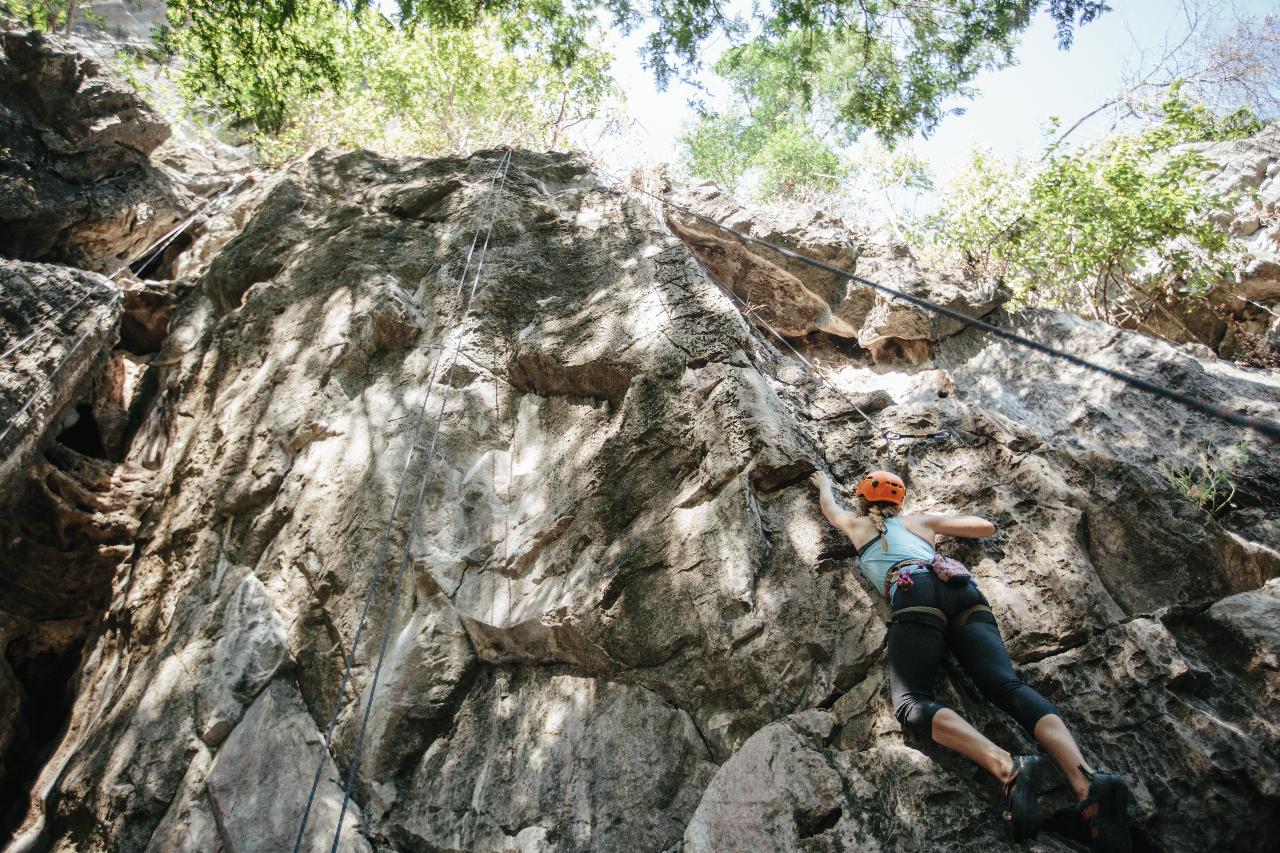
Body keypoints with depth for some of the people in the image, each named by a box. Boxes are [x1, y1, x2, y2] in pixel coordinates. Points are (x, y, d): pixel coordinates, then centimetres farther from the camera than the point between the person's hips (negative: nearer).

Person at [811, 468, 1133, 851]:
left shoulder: (858, 524, 30)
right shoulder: (921, 521, 35)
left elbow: (829, 507, 52)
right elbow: (987, 526, 41)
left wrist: (823, 482, 72)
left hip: (917, 595, -4)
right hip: (964, 592, 5)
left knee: (911, 704, -20)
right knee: (1009, 687, -16)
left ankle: (1007, 767, -46)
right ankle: (1087, 782, -42)